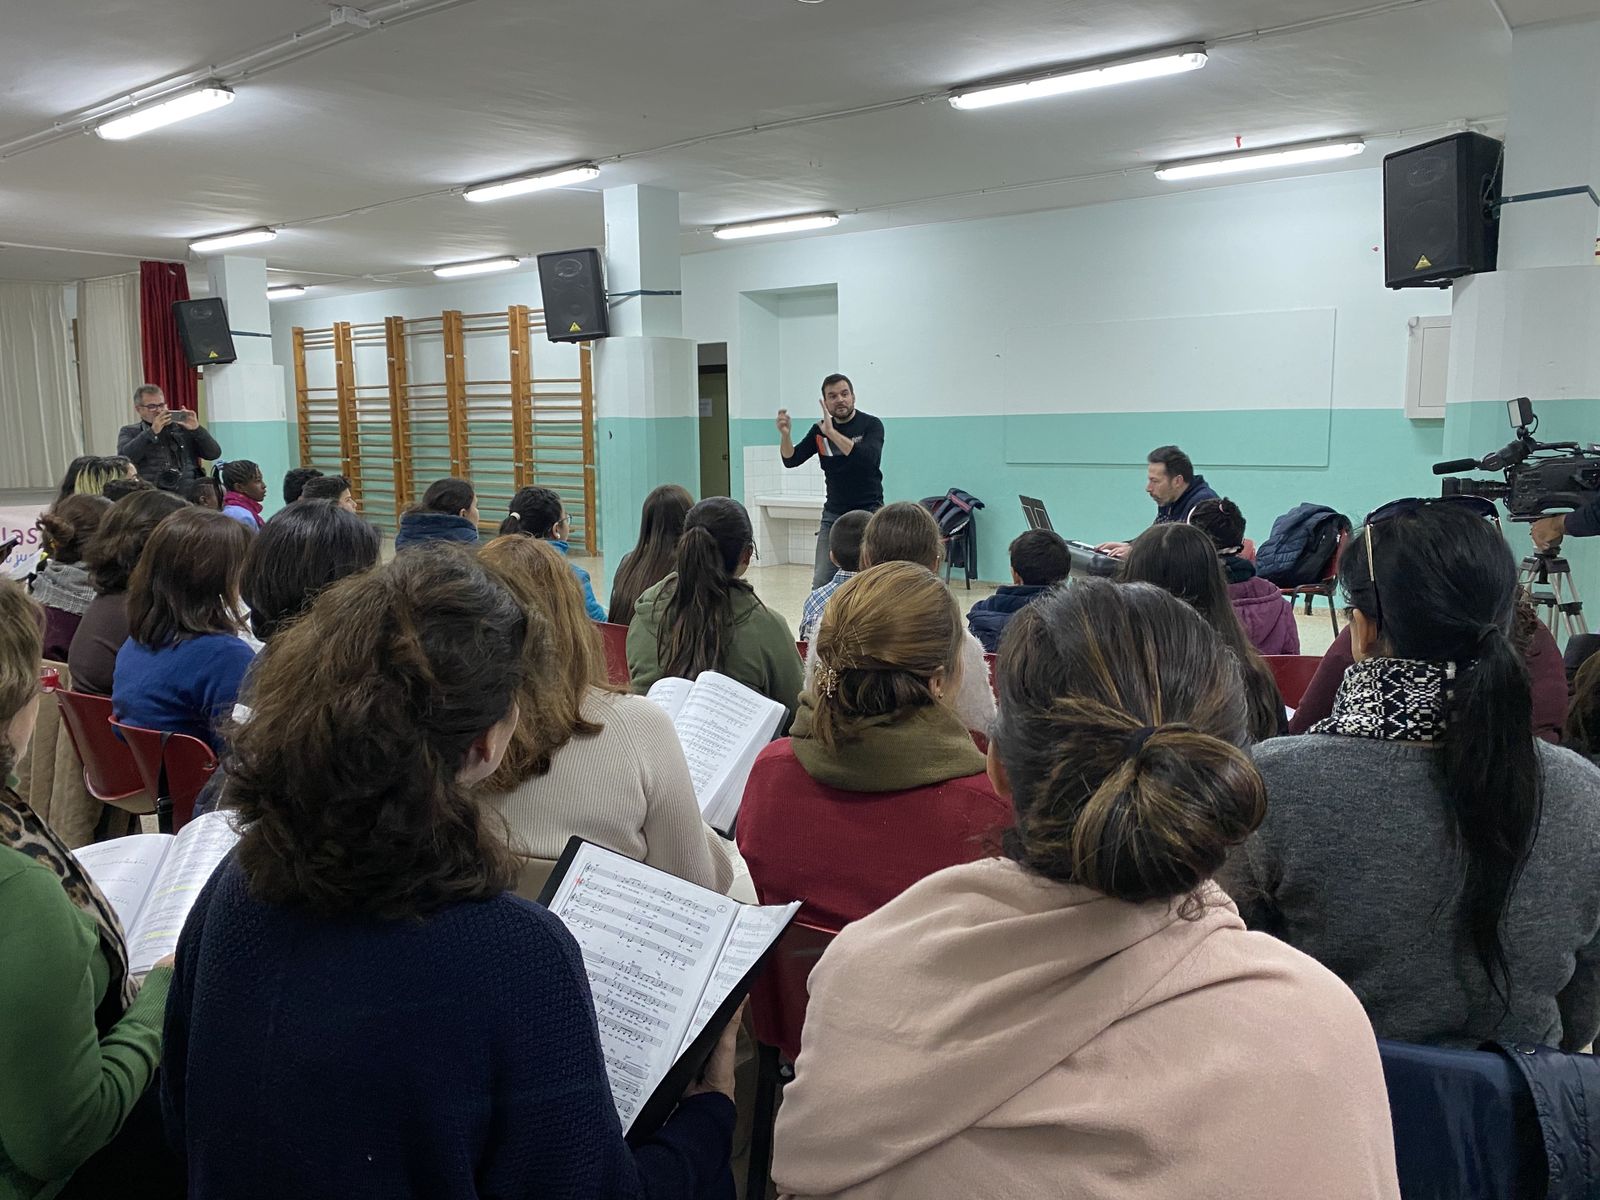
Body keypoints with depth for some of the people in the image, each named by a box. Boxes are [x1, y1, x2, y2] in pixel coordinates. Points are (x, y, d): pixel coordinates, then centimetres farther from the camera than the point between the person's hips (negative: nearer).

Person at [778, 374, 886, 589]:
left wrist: (832, 432, -28)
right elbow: (791, 460, 1)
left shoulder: (871, 425, -6)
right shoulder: (820, 430, 6)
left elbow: (869, 458, -25)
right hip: (833, 513, 4)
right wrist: (785, 434, -19)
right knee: (821, 583, -3)